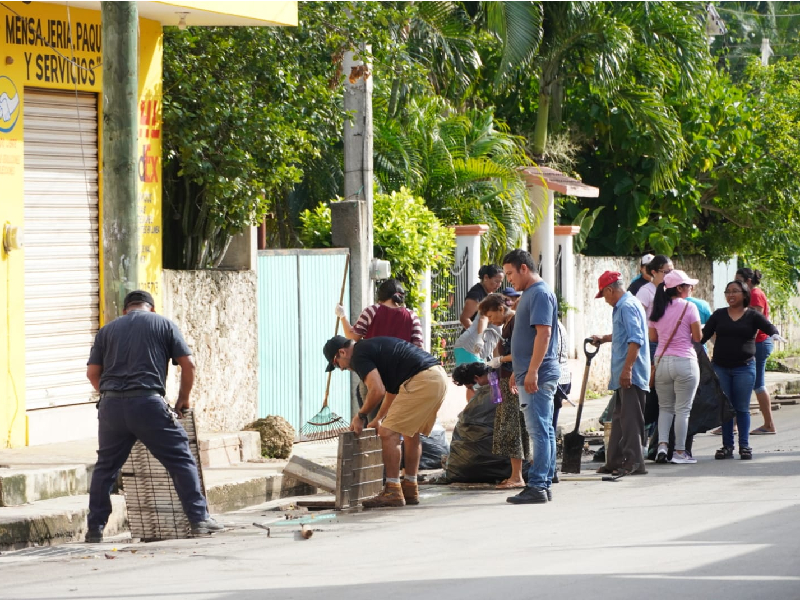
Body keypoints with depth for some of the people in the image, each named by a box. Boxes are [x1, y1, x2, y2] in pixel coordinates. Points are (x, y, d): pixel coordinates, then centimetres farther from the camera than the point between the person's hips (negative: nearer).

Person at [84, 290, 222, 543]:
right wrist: (183, 399, 17)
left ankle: (95, 528, 15)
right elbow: (188, 364, 5)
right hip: (148, 403, -3)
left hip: (111, 406, 3)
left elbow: (92, 372, 12)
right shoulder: (164, 324, 12)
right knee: (181, 460, 4)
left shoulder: (107, 330, 18)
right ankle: (199, 519, 0)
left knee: (105, 467, 15)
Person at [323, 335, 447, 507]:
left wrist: (361, 415, 1)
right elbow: (392, 389, 38)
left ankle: (393, 492, -5)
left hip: (422, 381, -10)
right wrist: (379, 419, 42)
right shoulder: (373, 346, 28)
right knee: (411, 433, 21)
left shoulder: (359, 355, -3)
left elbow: (377, 391, -15)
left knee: (389, 433, -5)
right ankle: (410, 490, 24)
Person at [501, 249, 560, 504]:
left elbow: (543, 333, -22)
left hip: (537, 376, -10)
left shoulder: (540, 294, -13)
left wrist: (532, 372, -25)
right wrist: (518, 372, 26)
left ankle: (537, 486, -13)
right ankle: (545, 484, 14)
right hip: (531, 376, 10)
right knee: (545, 431, 11)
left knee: (539, 431, -10)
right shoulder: (530, 294, 19)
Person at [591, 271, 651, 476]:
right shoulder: (622, 307, 19)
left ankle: (634, 462, -9)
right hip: (623, 375, 11)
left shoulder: (627, 307, -15)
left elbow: (635, 340, -24)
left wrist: (627, 369, -27)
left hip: (630, 375, -11)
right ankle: (615, 461, 19)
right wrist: (604, 339, 38)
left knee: (630, 418, -9)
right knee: (619, 418, 14)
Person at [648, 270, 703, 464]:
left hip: (661, 361, 5)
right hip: (684, 361, -5)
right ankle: (679, 452, 5)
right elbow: (698, 337, -6)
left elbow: (653, 337, 12)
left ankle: (662, 444, -1)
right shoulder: (689, 307, -8)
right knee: (682, 409, 2)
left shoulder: (657, 310, 7)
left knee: (665, 407, 15)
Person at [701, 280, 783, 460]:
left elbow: (768, 326, -11)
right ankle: (727, 446, 7)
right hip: (720, 367, 2)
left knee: (742, 408, 0)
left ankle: (744, 446, 5)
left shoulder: (752, 315, 3)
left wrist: (776, 334, -33)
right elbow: (705, 334, 4)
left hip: (744, 367, -2)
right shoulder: (719, 315, 9)